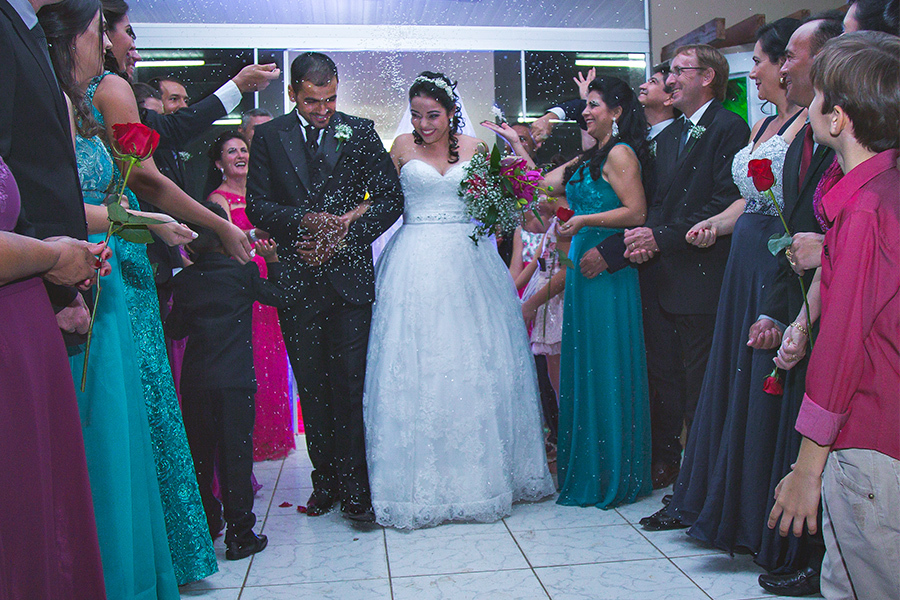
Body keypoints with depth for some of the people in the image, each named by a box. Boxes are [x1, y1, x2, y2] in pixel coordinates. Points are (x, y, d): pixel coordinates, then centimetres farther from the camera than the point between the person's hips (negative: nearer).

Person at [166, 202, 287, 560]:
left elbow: (175, 330, 10)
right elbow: (278, 296, 8)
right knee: (235, 454, 1)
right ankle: (239, 534, 5)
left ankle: (204, 526, 26)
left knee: (198, 454, 14)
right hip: (235, 380, -3)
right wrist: (273, 259, 12)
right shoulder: (244, 271, -4)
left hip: (193, 383, 3)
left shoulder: (183, 281, 3)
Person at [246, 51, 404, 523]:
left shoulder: (359, 131, 7)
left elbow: (390, 198, 4)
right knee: (311, 386, 8)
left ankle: (353, 486, 5)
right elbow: (257, 205, 1)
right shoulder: (268, 136, 8)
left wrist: (346, 236, -8)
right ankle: (324, 478, 21)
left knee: (351, 383, -4)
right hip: (297, 277, 1)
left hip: (349, 275, -1)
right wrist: (306, 220, -15)